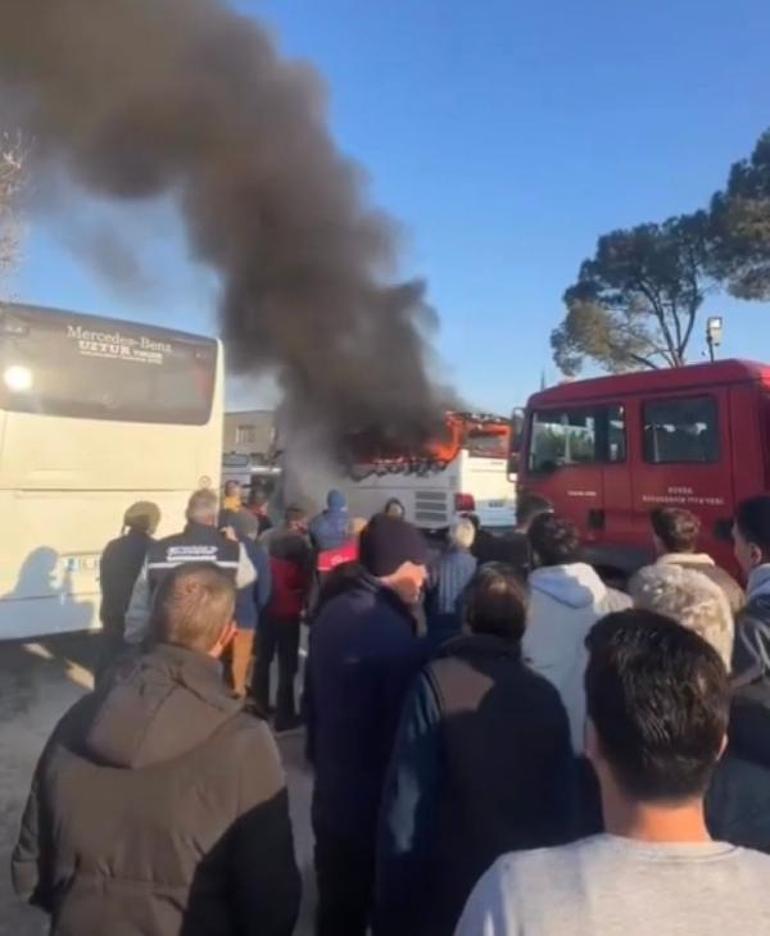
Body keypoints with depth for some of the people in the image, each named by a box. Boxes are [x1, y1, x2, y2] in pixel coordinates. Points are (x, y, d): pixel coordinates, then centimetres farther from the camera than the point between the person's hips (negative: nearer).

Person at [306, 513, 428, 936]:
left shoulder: (331, 612, -3)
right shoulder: (395, 633, -28)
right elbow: (401, 726, -22)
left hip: (332, 786, 7)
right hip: (374, 796, -7)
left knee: (335, 897, 24)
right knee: (356, 902, 15)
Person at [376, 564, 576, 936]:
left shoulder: (439, 681, -18)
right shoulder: (547, 695, -6)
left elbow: (406, 802, -18)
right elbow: (564, 807, 1)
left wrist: (393, 905, -8)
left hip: (445, 889, -3)